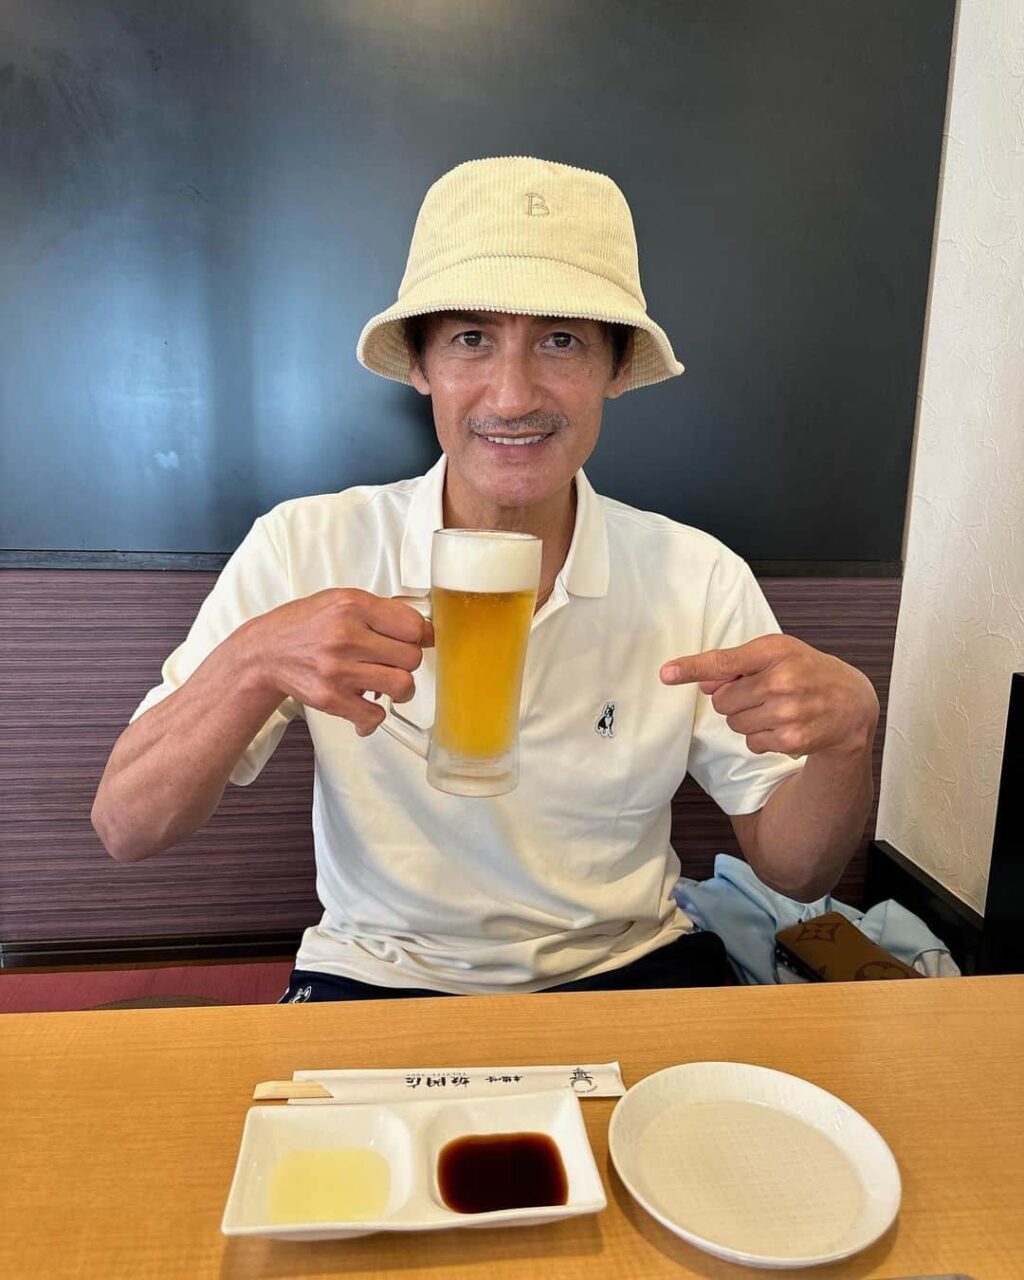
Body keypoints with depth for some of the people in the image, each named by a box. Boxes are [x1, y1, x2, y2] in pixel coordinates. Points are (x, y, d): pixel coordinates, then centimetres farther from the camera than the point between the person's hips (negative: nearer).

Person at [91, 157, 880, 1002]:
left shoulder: (699, 579, -7)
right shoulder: (304, 551, -13)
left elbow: (793, 871, -1)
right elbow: (125, 831, -14)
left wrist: (845, 731, -22)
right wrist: (255, 662, -32)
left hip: (628, 971, 0)